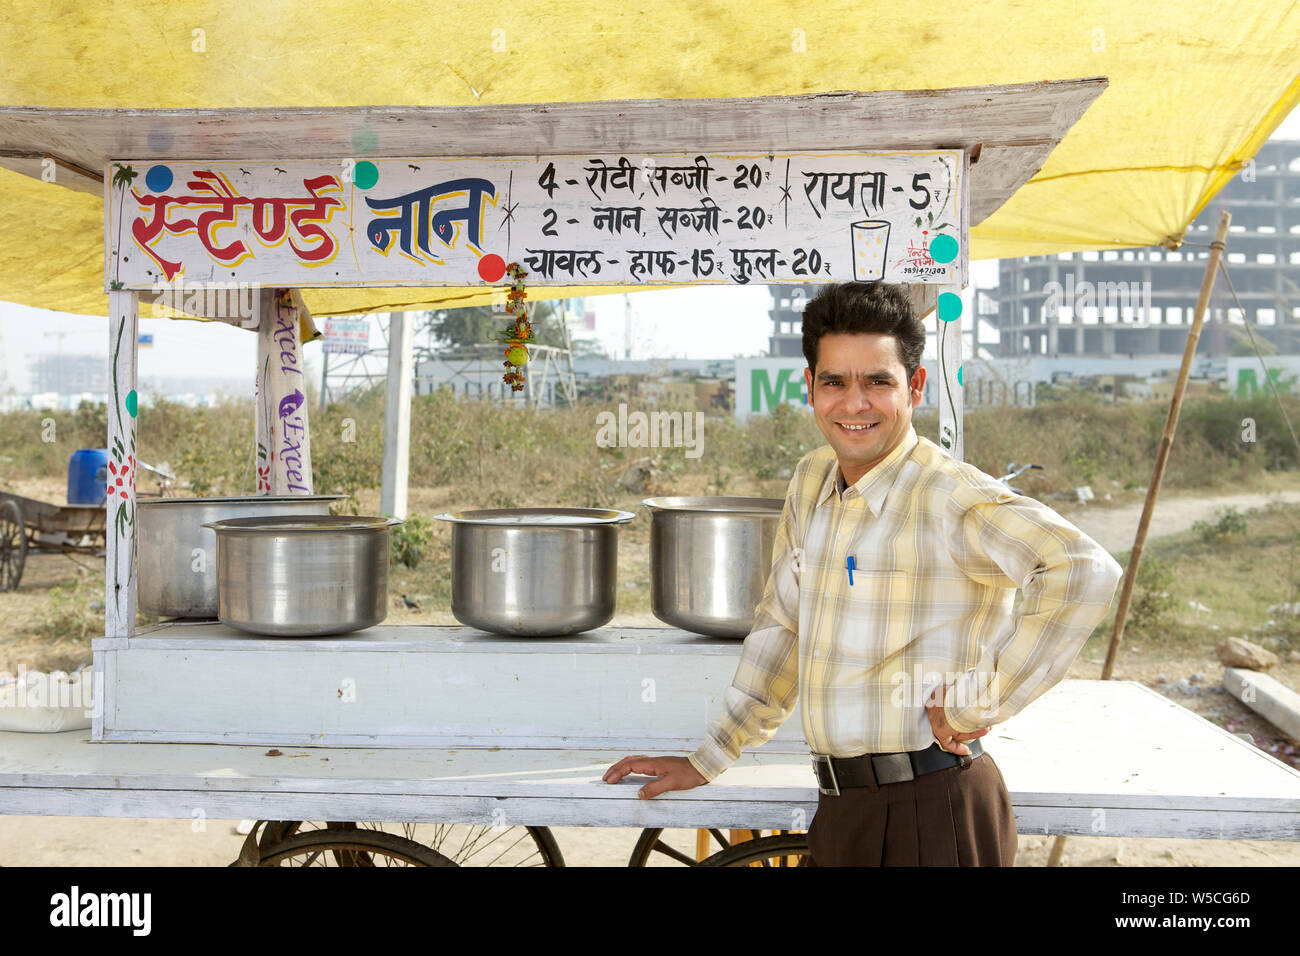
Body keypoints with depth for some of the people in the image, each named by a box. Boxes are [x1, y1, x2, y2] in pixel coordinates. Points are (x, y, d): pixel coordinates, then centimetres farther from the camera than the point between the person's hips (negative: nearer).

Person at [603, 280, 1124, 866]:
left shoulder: (952, 497, -16)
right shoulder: (811, 480, 7)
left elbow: (1085, 571, -30)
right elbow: (781, 628, 17)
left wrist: (979, 702, -24)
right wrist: (708, 760, 20)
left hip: (930, 816, -7)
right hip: (840, 812, 7)